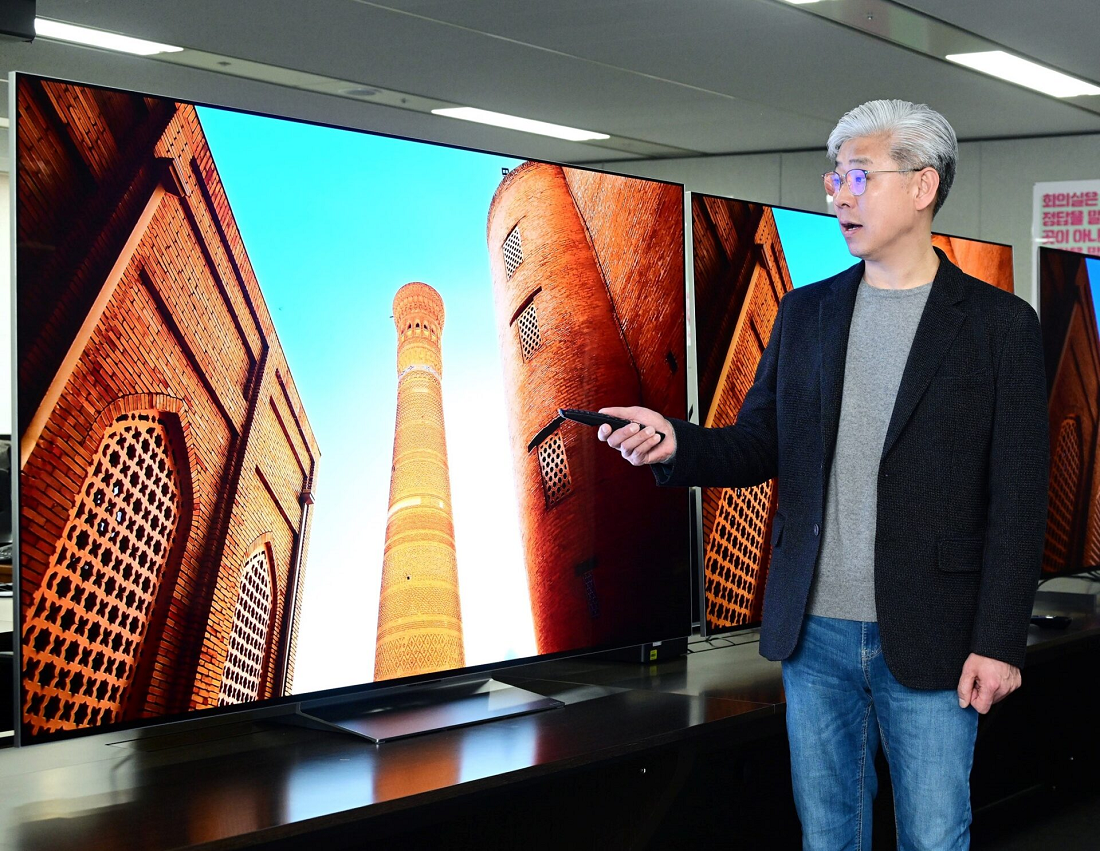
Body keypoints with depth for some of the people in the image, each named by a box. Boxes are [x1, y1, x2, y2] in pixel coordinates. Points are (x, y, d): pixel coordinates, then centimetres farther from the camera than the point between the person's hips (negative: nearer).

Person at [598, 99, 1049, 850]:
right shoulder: (805, 314, 9)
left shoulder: (998, 323, -3)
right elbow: (759, 445, 10)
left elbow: (1018, 498, -6)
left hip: (928, 644, -3)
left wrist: (999, 641, -10)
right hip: (814, 630, 4)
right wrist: (676, 444, -11)